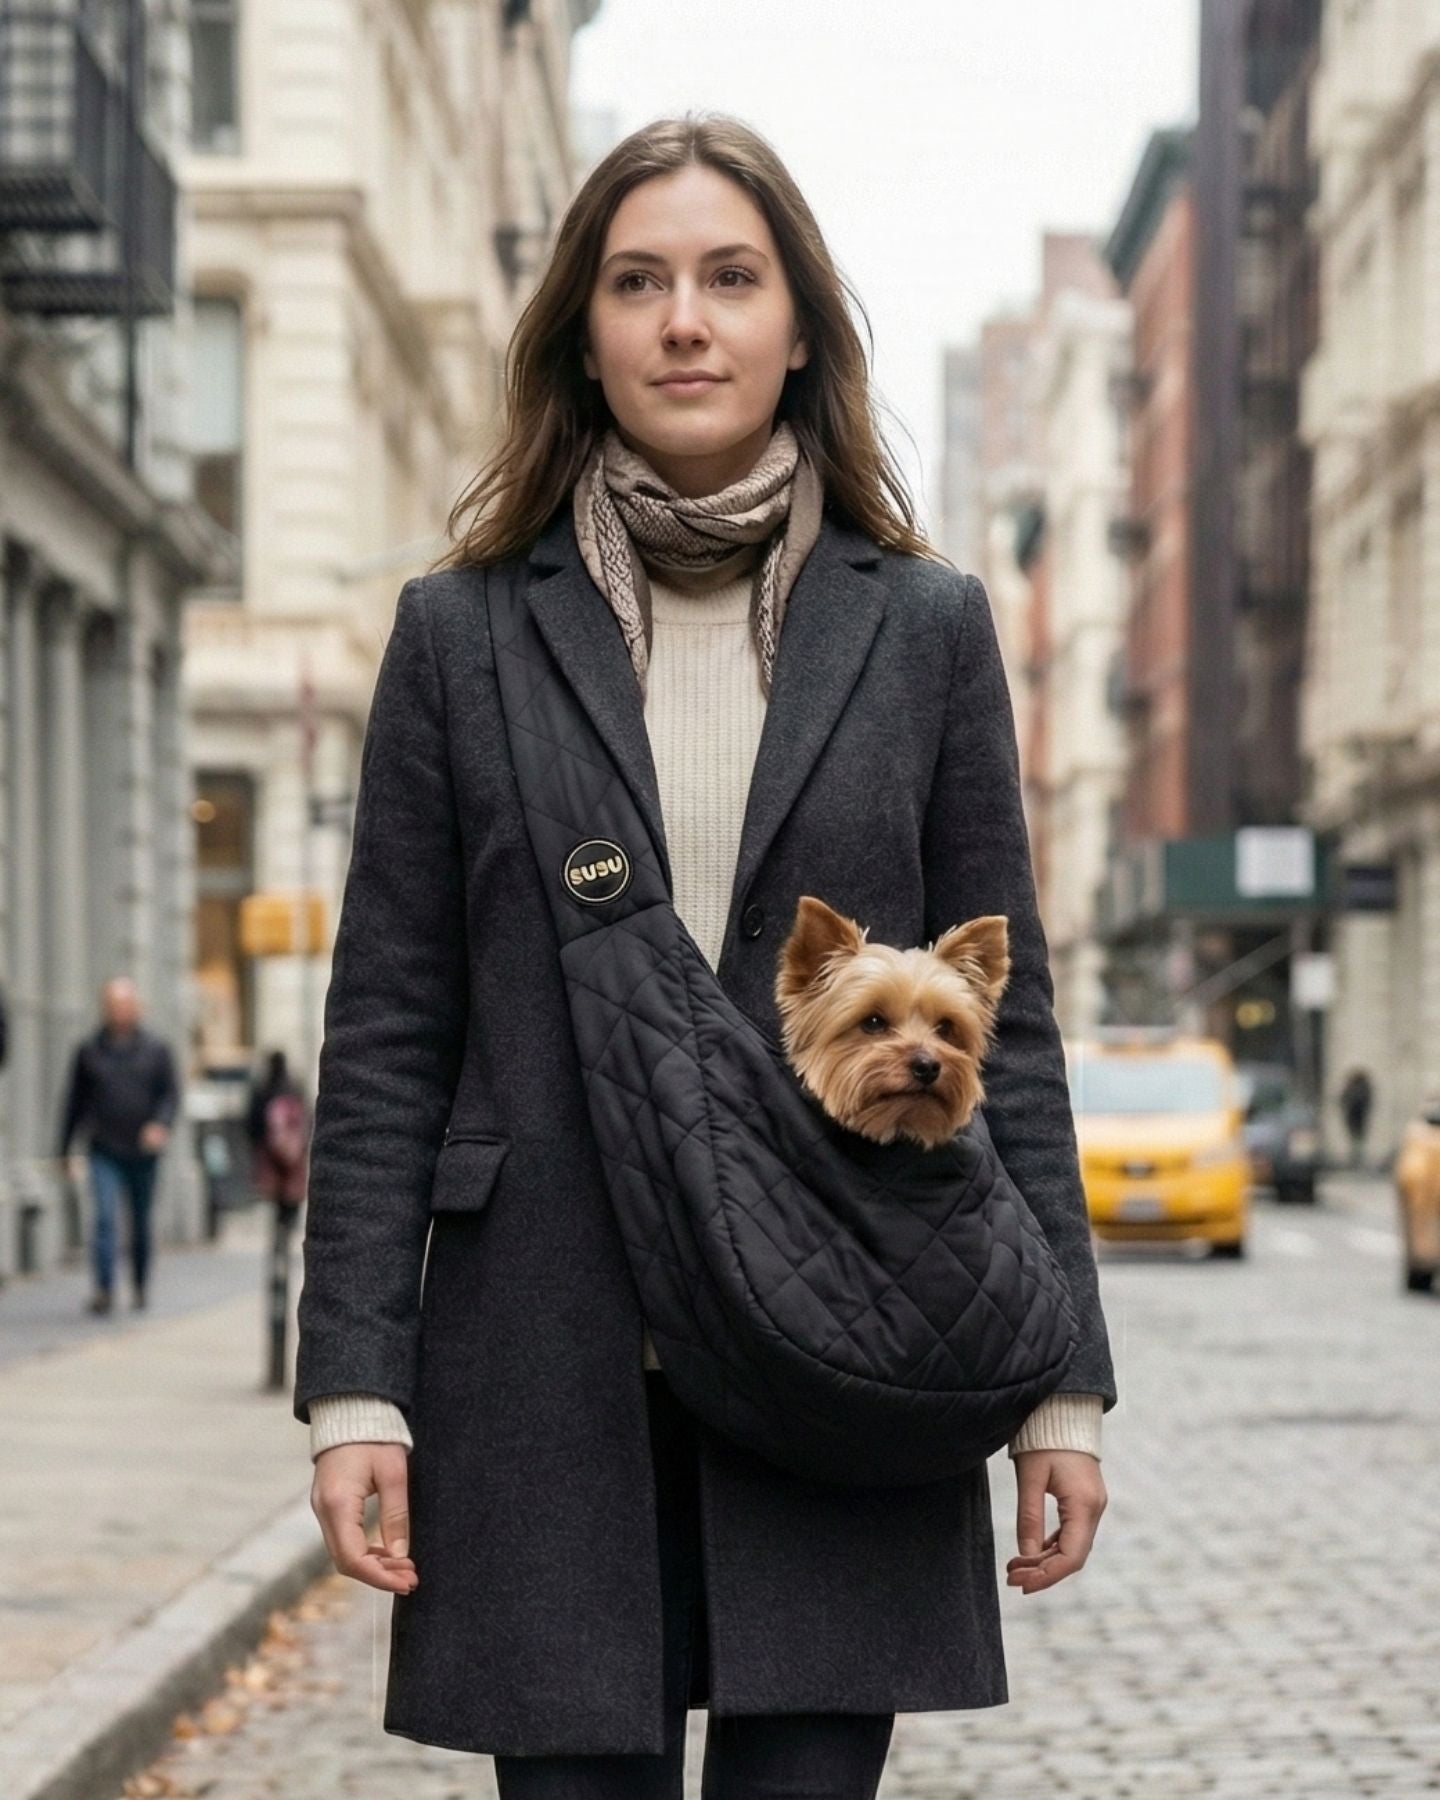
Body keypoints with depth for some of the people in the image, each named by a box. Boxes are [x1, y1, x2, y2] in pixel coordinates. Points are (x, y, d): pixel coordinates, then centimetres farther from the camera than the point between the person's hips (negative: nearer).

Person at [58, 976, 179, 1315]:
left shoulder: (156, 1049, 4)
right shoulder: (88, 1051, 5)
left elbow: (170, 1093, 3)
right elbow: (74, 1101, 10)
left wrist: (161, 1124, -17)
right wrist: (65, 1149, 11)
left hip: (143, 1152, 1)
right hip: (104, 1152, -1)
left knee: (141, 1223, 10)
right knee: (105, 1217, -15)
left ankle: (139, 1286, 25)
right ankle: (104, 1289, -21)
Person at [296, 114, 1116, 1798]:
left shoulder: (925, 625, 8)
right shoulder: (463, 631, 6)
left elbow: (1004, 1022, 8)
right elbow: (384, 1040, 4)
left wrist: (1062, 1381, 3)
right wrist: (354, 1386, -3)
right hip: (548, 1380, 0)